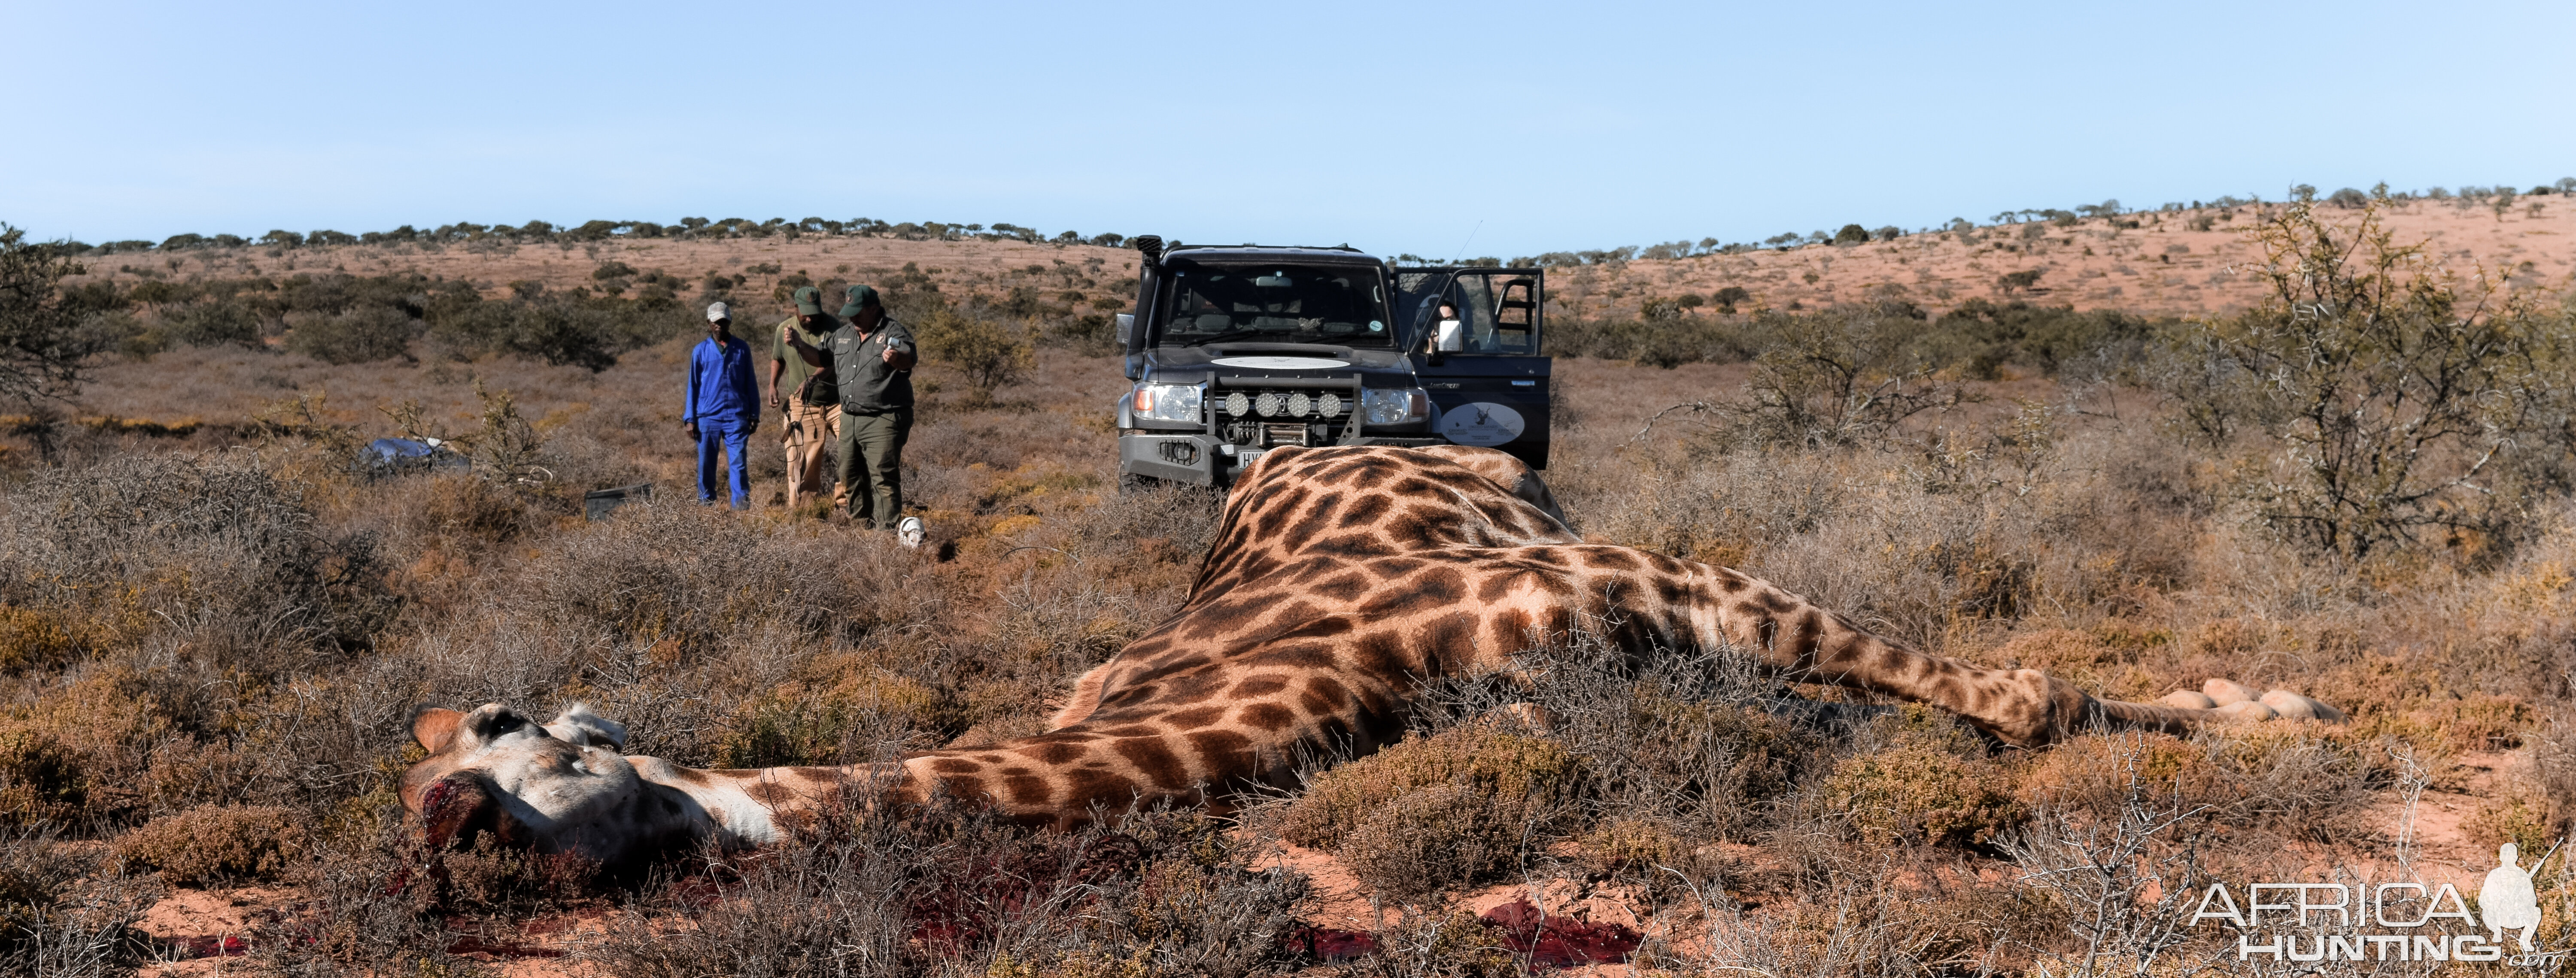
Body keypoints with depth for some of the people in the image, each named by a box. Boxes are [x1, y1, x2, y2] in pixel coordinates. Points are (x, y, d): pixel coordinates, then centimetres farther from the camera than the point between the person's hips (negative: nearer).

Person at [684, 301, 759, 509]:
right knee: (706, 466, 5)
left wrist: (754, 415, 7)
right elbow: (693, 385, 8)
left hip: (736, 417, 0)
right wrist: (690, 419, 3)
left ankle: (742, 509, -4)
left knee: (739, 464, -5)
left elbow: (750, 383, 11)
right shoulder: (700, 351, 6)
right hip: (708, 417, 0)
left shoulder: (742, 349, 7)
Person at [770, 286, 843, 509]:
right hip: (803, 405, 2)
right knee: (803, 459, 0)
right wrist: (773, 386, 5)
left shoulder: (832, 327, -13)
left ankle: (843, 497, 0)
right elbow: (778, 358, 18)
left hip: (836, 400, -2)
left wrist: (813, 379, -43)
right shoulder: (784, 329, -1)